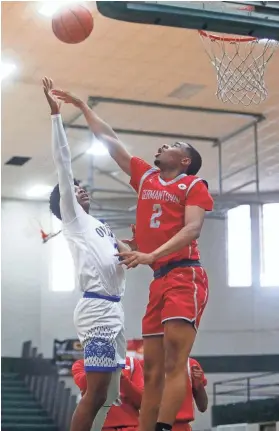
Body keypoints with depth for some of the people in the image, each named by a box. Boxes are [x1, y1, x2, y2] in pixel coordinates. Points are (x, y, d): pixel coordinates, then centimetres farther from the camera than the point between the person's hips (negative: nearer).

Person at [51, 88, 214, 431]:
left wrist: (151, 255, -23)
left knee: (174, 363, -17)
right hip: (159, 279, 7)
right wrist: (82, 106, 33)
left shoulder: (194, 185, 4)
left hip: (184, 276, -7)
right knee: (152, 368, 3)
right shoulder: (145, 177, 20)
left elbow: (193, 228, -12)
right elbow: (108, 139, 28)